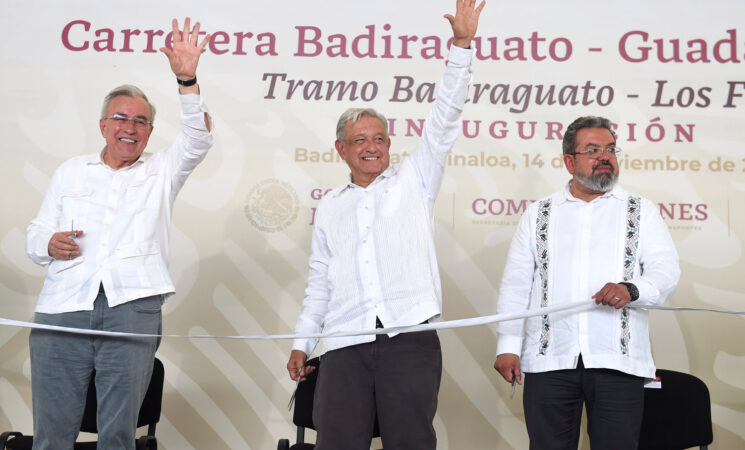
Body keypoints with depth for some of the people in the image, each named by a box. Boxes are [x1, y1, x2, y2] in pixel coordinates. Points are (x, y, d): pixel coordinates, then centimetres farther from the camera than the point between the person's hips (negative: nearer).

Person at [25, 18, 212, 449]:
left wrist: (187, 79, -16)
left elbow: (198, 139, -2)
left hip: (132, 308, -1)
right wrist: (48, 243, -5)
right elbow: (35, 232, 20)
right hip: (62, 308, 1)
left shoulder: (162, 171, 15)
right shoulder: (71, 171, 20)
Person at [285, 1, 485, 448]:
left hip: (410, 339, -2)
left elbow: (445, 120, 2)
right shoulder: (330, 207, 20)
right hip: (345, 344, 3)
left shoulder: (414, 179, 12)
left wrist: (462, 45, -5)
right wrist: (302, 341, 16)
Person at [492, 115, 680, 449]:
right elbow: (516, 284, 11)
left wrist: (631, 290, -19)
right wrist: (507, 345, 0)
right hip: (548, 360, 1)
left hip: (616, 360, 0)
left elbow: (666, 271, 3)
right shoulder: (538, 214, 15)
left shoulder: (641, 211, 13)